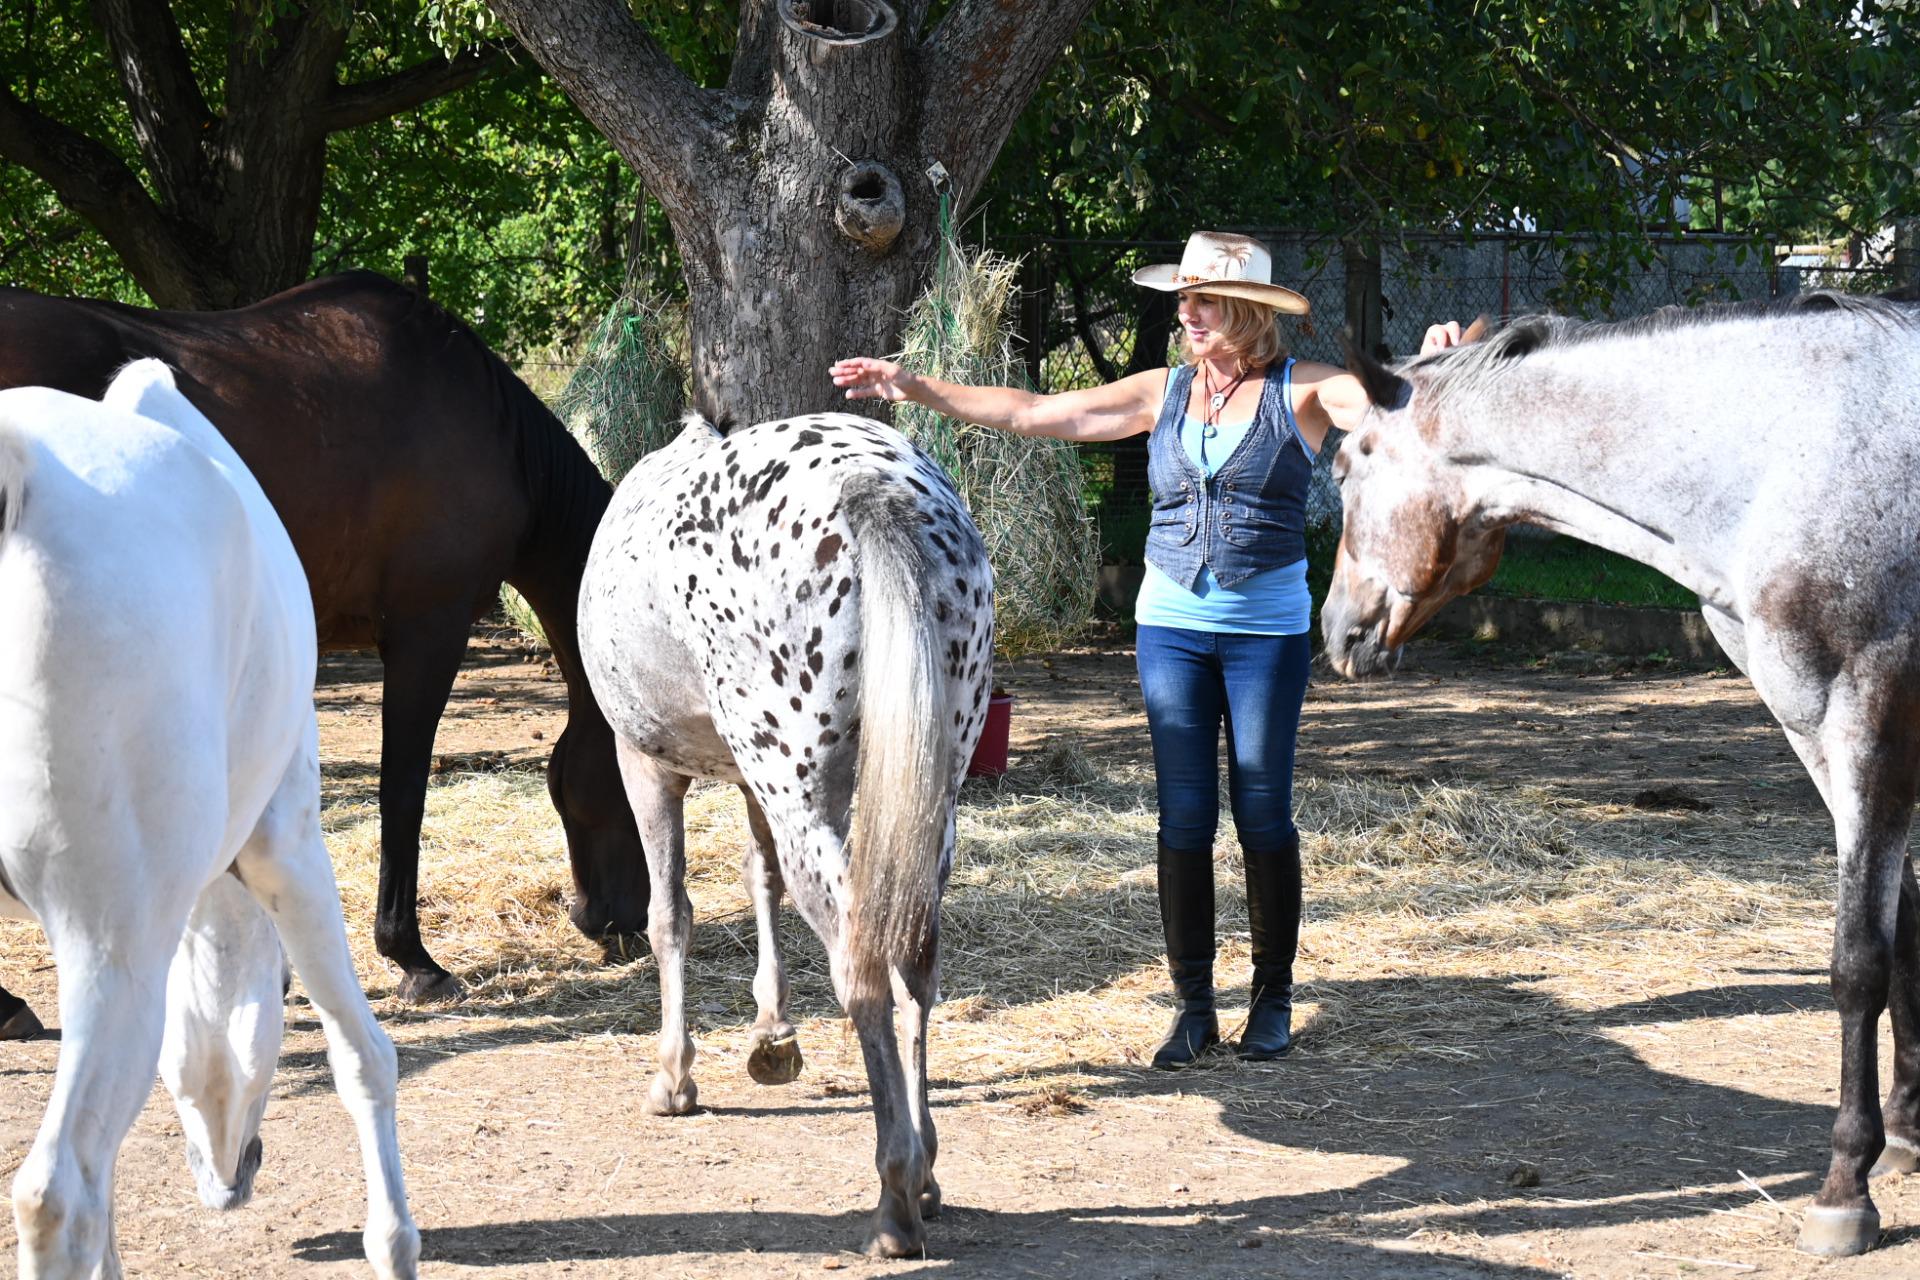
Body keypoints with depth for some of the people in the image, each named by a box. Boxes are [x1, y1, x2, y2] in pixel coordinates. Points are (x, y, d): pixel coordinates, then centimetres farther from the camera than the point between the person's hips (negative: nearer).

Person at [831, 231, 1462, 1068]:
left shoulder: (1303, 391, -3)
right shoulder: (1164, 393, 6)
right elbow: (1033, 414, 8)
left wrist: (1436, 365, -41)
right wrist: (915, 390, 6)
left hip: (1268, 628, -3)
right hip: (1171, 623, 3)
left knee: (1263, 812, 2)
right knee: (1183, 816, 2)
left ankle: (1274, 1000, 15)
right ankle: (1193, 1005, 10)